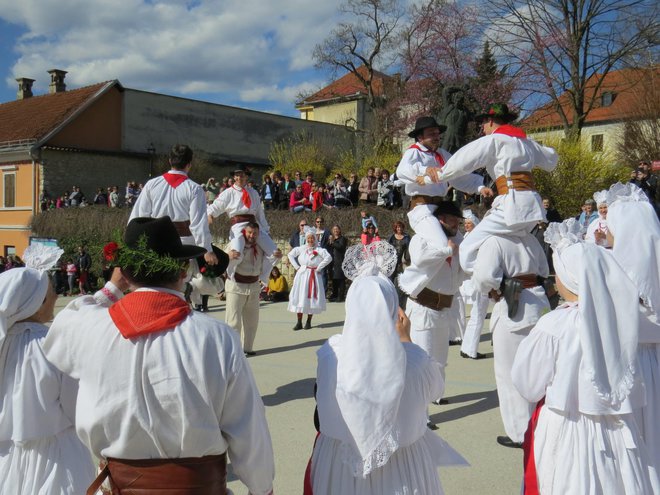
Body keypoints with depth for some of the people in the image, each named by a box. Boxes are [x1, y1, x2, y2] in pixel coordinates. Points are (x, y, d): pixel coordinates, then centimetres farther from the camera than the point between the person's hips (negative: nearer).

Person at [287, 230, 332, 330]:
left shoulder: (319, 250, -4)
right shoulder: (301, 248, 5)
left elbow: (329, 257, -15)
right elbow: (290, 254, 12)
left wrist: (319, 268, -12)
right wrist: (296, 266, 4)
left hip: (314, 276, -2)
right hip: (302, 275, 2)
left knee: (312, 297, 0)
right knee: (300, 296, 0)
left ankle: (308, 322, 11)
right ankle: (299, 322, 5)